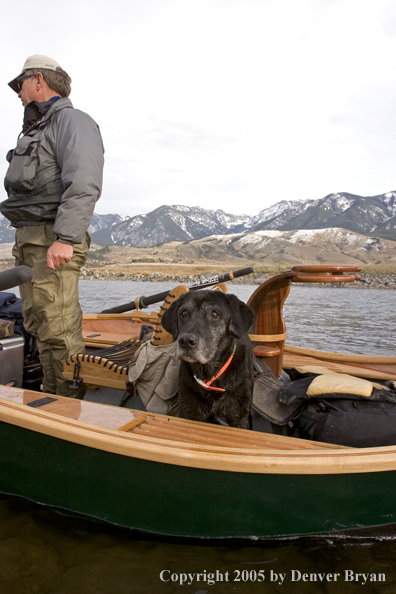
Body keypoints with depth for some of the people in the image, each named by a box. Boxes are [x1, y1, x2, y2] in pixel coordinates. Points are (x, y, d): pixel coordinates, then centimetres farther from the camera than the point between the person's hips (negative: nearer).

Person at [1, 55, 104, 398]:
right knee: (38, 326, 11)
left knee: (59, 330, -11)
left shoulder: (72, 121, -3)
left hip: (53, 240, -10)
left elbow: (84, 186, -18)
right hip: (29, 240, 10)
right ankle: (51, 398, 22)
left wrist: (64, 239, -26)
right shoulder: (35, 130, 27)